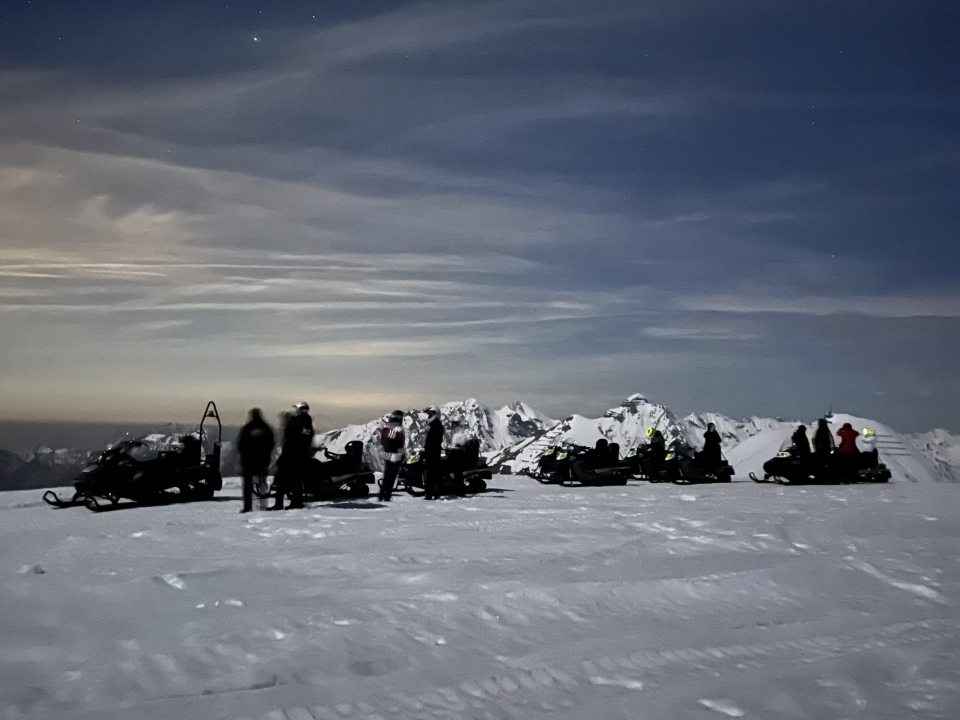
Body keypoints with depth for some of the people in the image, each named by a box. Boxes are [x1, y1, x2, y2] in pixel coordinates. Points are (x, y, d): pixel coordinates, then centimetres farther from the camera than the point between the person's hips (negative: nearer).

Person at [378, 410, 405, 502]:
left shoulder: (384, 429, 1)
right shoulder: (399, 430, -16)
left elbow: (381, 443, 7)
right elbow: (401, 446, -14)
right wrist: (402, 456, -4)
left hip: (386, 456, 5)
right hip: (396, 457, -5)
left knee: (386, 476, 18)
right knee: (391, 477, 1)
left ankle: (381, 496, 18)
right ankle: (386, 497, 1)